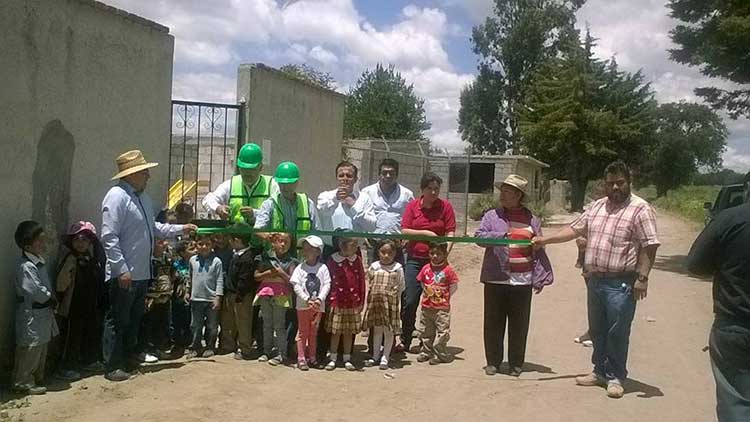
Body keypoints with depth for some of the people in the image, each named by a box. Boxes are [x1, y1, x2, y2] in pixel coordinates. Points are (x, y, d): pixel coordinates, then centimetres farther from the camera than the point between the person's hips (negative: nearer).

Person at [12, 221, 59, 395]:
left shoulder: (40, 262, 8)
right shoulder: (26, 267, -23)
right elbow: (37, 291, -27)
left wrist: (51, 299, 1)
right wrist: (52, 300, -12)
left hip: (43, 314, 10)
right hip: (31, 317, -10)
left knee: (42, 348, 19)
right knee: (30, 350, 0)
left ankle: (38, 379, 32)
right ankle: (23, 383, 12)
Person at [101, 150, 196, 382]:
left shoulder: (143, 197, 13)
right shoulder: (117, 197, -16)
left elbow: (153, 228, 24)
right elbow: (109, 237, -21)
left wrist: (180, 229, 17)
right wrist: (122, 269, -23)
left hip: (142, 273, 9)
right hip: (124, 275, -9)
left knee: (134, 319, 18)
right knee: (118, 321, 1)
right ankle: (113, 367, 11)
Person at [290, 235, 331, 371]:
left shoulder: (323, 268, -3)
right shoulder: (300, 268, -3)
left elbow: (327, 285, -7)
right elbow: (296, 286, -9)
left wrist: (319, 299, -21)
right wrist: (307, 299, -18)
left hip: (318, 306, 1)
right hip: (303, 305, -1)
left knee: (313, 333, 14)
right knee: (302, 333, 5)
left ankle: (312, 357, 25)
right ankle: (301, 359, 10)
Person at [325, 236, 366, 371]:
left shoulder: (357, 260, 0)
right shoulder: (332, 260, -7)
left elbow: (361, 282, 4)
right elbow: (328, 282, -1)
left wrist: (361, 301, 4)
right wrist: (328, 301, -1)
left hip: (353, 303, 2)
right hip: (336, 302, -2)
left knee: (349, 332, 10)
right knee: (335, 332, 7)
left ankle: (347, 359, 21)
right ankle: (333, 359, 18)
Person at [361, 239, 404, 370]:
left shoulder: (398, 268, -3)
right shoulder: (373, 266, 5)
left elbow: (401, 286, 2)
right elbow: (368, 283, 10)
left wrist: (393, 293, -8)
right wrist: (369, 296, 2)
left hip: (391, 302, -3)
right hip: (375, 301, 3)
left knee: (388, 330, 2)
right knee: (376, 329, 12)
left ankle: (385, 357, 13)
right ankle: (375, 355, 24)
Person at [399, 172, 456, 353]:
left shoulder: (445, 206, 1)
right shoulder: (412, 206, 4)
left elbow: (450, 233, -3)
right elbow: (404, 231, 0)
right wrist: (426, 233, -11)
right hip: (414, 259, 1)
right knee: (409, 301, -1)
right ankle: (405, 341, 11)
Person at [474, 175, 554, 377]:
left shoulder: (532, 220, 5)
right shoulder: (492, 216, 4)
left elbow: (538, 251, 5)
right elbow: (479, 236, -8)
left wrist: (541, 277, -1)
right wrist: (501, 236, -24)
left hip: (522, 281, 0)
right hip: (495, 279, 0)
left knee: (519, 324, 8)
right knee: (493, 322, 7)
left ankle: (516, 363, 22)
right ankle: (493, 361, 20)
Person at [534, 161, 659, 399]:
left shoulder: (640, 209, -8)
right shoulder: (597, 207, 13)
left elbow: (649, 246, -13)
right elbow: (575, 229, 17)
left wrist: (642, 277, -19)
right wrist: (546, 240, 11)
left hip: (621, 284, -7)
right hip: (595, 280, 7)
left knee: (617, 332, 0)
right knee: (597, 330, 15)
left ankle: (615, 377, 15)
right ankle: (600, 372, 29)